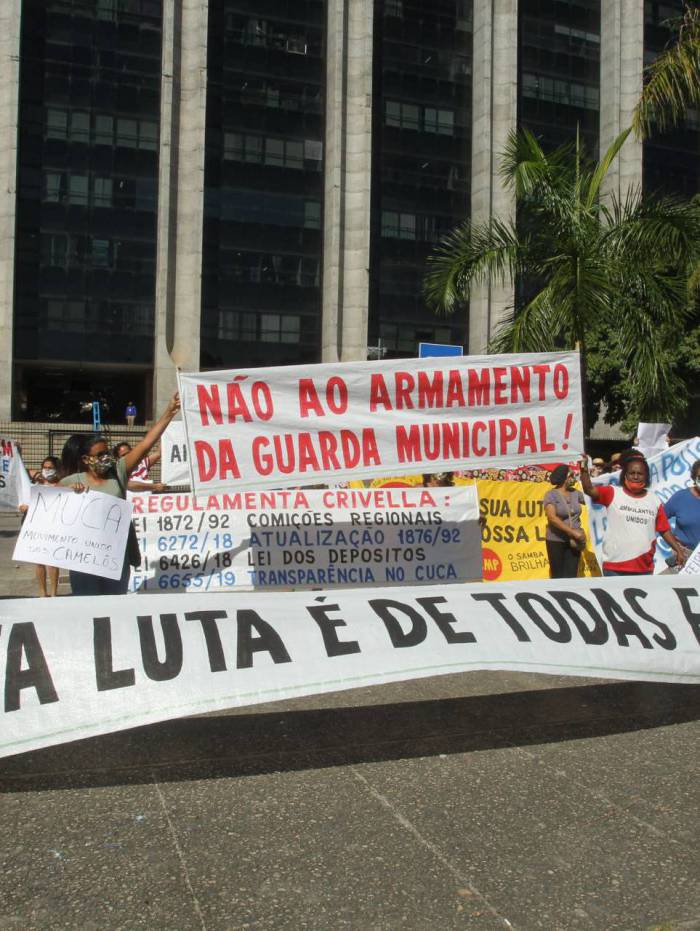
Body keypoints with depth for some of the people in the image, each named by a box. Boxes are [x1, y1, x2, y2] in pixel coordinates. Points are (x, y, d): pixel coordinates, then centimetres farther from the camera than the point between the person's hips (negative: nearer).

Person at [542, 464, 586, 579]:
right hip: (556, 541, -4)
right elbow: (552, 517, -21)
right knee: (558, 576, 2)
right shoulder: (551, 495, -10)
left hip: (573, 541, 4)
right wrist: (573, 532, -25)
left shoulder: (575, 493, 7)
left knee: (571, 576, 2)